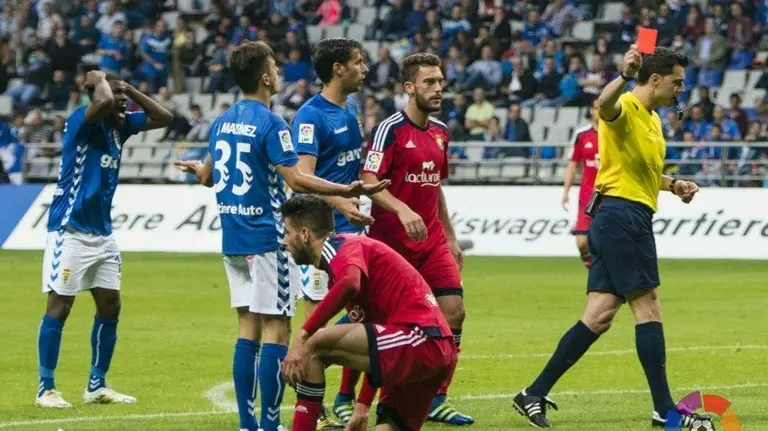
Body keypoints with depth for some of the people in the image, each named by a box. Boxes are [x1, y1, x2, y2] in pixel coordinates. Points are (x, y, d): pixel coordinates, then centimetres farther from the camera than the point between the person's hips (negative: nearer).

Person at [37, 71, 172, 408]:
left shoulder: (120, 125, 8)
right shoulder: (81, 121, -15)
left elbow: (163, 117, 12)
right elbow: (103, 102, -36)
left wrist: (130, 89, 3)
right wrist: (100, 80, -14)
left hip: (102, 232, 8)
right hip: (70, 230, -8)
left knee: (110, 307, 9)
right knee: (59, 308, -5)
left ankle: (97, 386, 18)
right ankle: (46, 389, 1)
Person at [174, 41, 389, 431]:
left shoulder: (221, 123, 9)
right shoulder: (270, 124, -13)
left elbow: (209, 176, 21)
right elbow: (296, 180, -20)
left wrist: (194, 168, 44)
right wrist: (347, 190, -21)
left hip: (233, 239, 7)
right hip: (265, 240, -7)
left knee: (248, 328, 11)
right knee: (276, 331, -4)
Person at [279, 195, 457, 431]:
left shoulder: (340, 246, -2)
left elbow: (350, 284, -29)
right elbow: (374, 334, 34)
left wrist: (302, 336, -26)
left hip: (420, 339, -10)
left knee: (313, 347, -12)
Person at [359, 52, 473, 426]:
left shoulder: (440, 132, 12)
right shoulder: (390, 129, -12)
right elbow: (369, 182, -19)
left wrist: (450, 237, 21)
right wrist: (402, 210, -33)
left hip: (431, 241, 7)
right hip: (390, 241, -7)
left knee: (454, 311, -3)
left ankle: (436, 399, 6)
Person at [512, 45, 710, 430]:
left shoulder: (652, 118, 21)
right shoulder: (626, 108, -10)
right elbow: (604, 106, -36)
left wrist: (673, 185, 21)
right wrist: (624, 76, -54)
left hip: (630, 219, 10)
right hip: (622, 214, -10)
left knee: (599, 316, 5)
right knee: (648, 307, -8)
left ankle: (534, 395, 7)